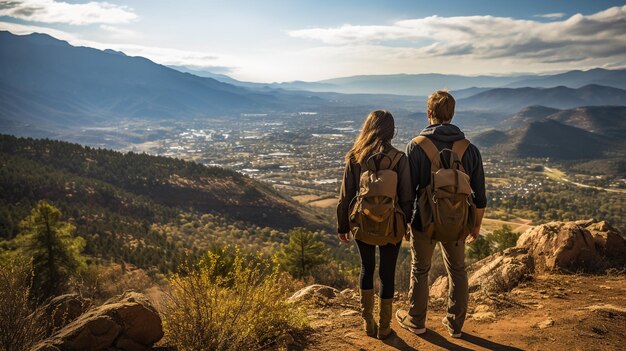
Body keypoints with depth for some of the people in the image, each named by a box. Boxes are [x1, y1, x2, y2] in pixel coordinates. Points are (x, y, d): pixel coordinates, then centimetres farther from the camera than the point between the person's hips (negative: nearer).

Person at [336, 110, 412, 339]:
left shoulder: (354, 158, -8)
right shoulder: (399, 159, -11)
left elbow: (345, 196, -4)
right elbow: (406, 197, -7)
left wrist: (342, 226, 7)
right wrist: (407, 225, 8)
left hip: (362, 225, 1)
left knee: (366, 269, 21)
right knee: (387, 274, 14)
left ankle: (368, 323, 26)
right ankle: (384, 328, 25)